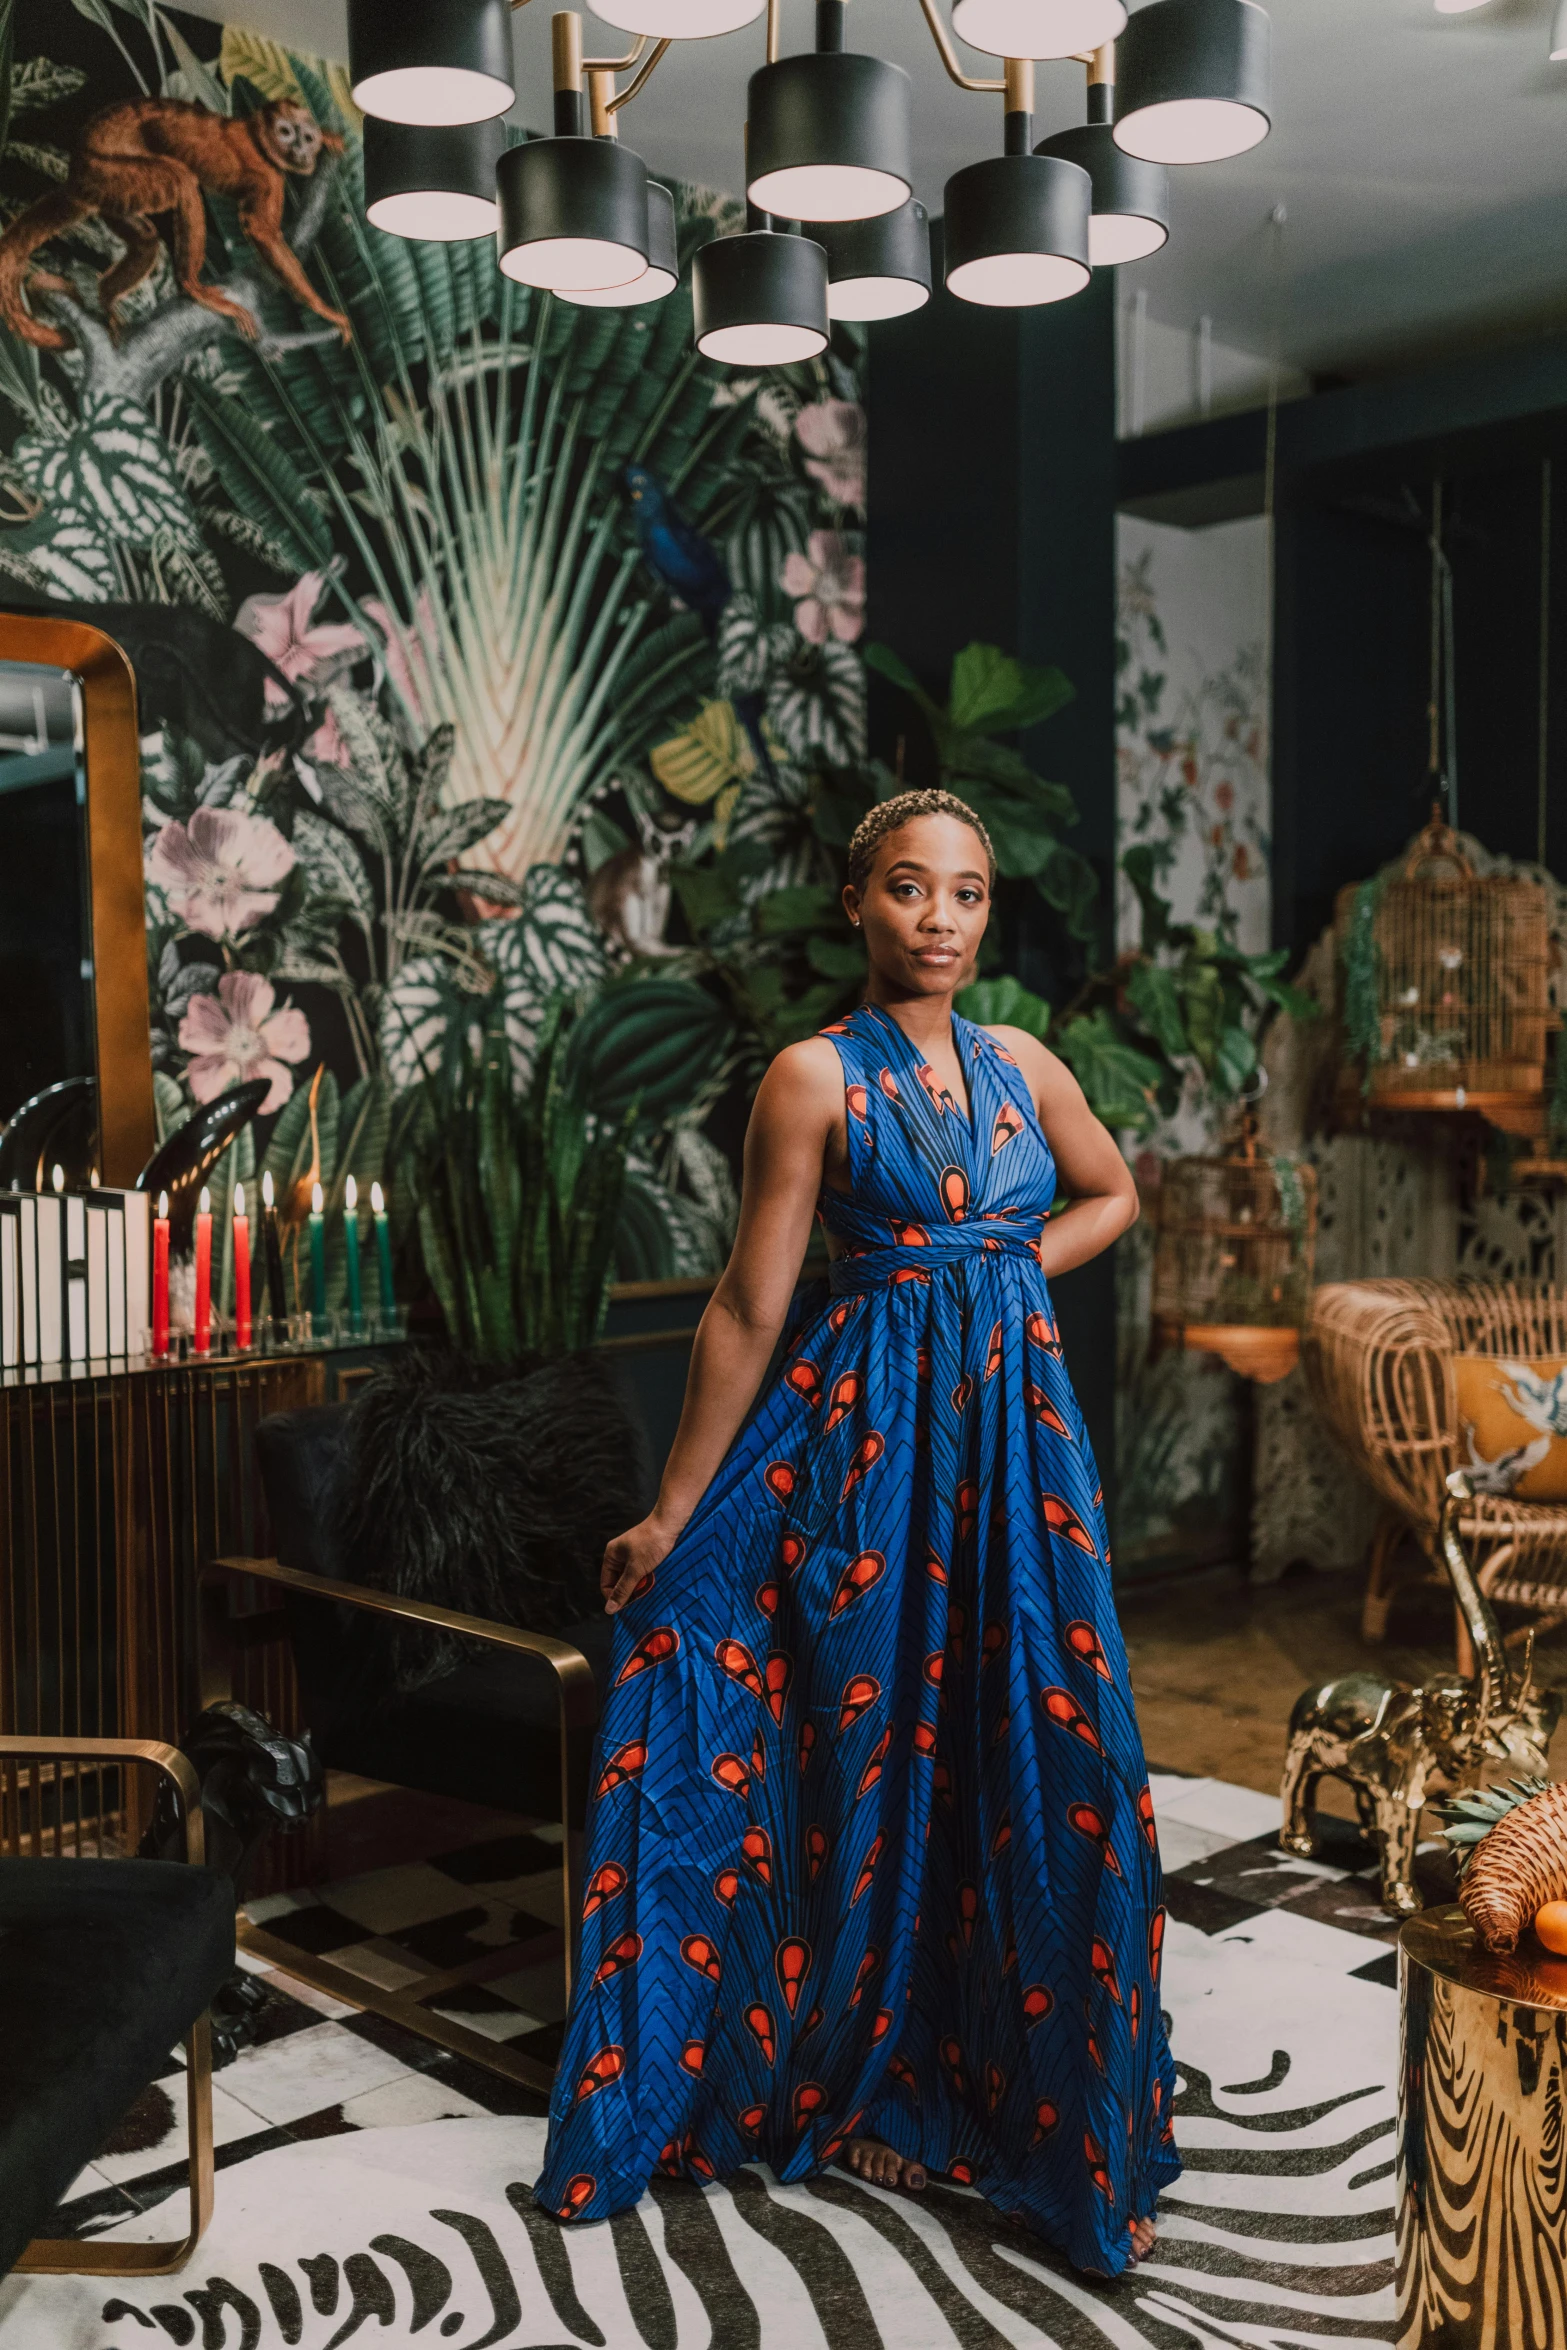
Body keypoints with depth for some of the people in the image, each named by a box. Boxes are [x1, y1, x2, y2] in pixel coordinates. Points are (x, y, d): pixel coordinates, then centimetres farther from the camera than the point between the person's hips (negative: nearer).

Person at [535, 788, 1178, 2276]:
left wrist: (1012, 1272, 7)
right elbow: (750, 1308, -7)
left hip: (1017, 1426, 5)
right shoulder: (819, 1075, -7)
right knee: (876, 1758, 6)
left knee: (1042, 1761, 6)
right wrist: (671, 1517, -6)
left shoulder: (1020, 1066, 8)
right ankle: (861, 2089, 28)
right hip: (872, 1428, -4)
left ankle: (1060, 2119, 24)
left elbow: (1111, 1194, 26)